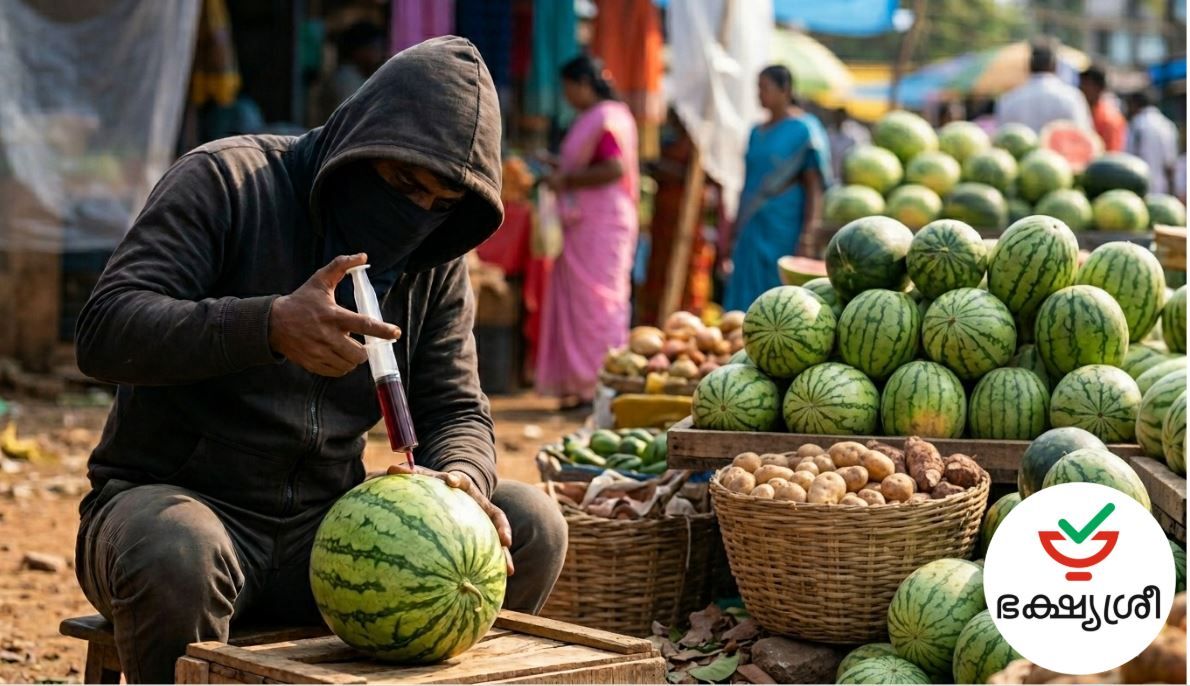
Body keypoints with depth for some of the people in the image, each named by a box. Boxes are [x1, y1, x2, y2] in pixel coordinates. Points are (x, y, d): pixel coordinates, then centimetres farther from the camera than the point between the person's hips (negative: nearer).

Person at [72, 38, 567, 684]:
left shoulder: (437, 263, 7)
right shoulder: (223, 180, -10)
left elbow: (456, 410, 7)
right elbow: (103, 330, -19)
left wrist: (460, 476, -19)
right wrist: (271, 325, -35)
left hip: (324, 532, 5)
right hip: (172, 496, -5)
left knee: (530, 526, -12)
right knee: (178, 557, -40)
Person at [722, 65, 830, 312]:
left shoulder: (803, 130, -6)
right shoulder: (757, 132, 15)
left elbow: (814, 187, -10)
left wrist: (807, 237, -16)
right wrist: (737, 231, 16)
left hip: (783, 229, -7)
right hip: (752, 230, 7)